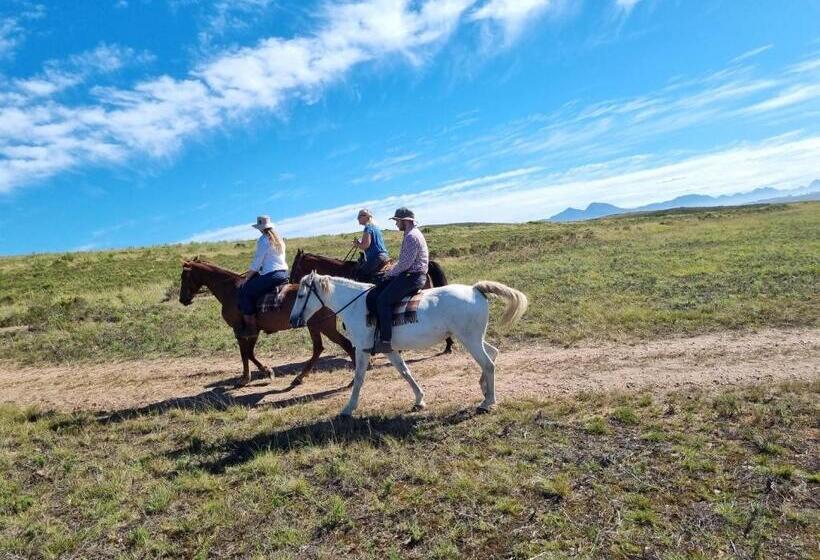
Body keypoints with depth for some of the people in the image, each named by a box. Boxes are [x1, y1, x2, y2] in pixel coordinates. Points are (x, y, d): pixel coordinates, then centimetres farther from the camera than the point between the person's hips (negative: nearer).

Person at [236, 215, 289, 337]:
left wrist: (245, 279, 1)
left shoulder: (263, 240, -7)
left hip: (271, 275, -9)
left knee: (245, 291, -2)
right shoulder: (278, 239, 18)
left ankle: (251, 327, -6)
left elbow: (256, 263, -8)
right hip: (284, 273, 9)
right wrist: (250, 274, 29)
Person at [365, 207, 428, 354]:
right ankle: (376, 333, 2)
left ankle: (385, 342, -23)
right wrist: (392, 271, 12)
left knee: (383, 300, -22)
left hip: (413, 276, -10)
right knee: (372, 296, 1)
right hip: (407, 274, 10)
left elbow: (405, 263, -20)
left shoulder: (411, 236, -13)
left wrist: (391, 273, -6)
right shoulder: (409, 235, 21)